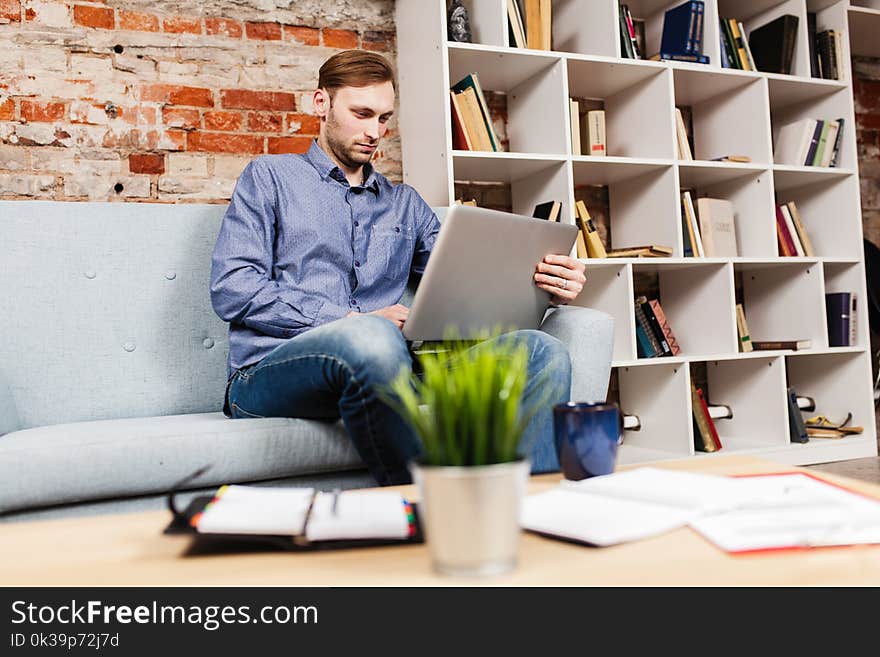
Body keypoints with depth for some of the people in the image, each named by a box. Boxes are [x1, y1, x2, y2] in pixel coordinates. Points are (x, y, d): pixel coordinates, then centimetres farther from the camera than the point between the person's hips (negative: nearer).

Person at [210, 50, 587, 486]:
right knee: (370, 337, -40)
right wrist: (349, 319, -11)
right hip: (268, 374, -4)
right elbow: (231, 288, -1)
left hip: (382, 367, 4)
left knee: (542, 352, -18)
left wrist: (542, 286, -6)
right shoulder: (270, 177, 14)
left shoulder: (405, 203, 27)